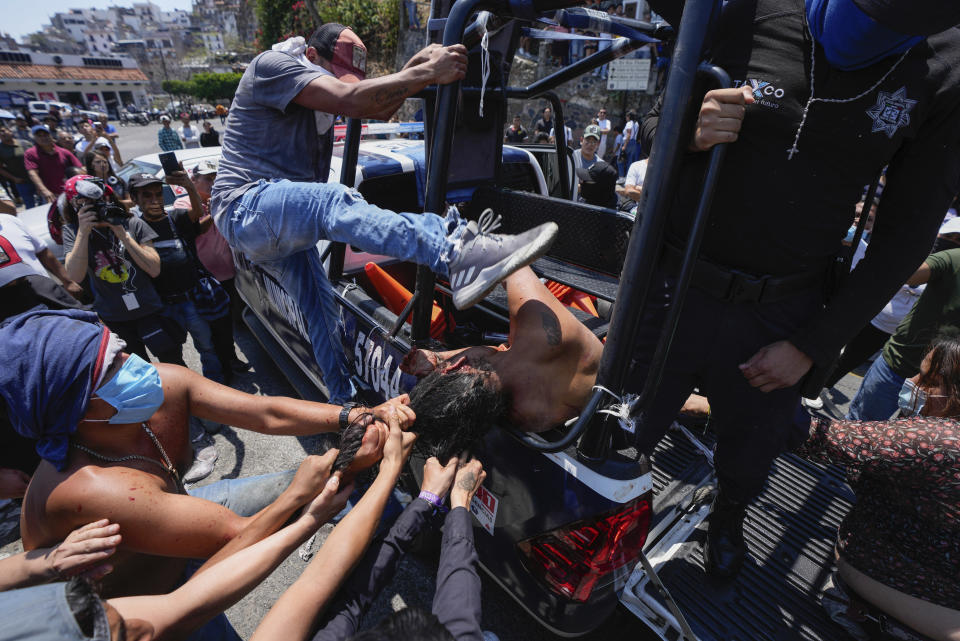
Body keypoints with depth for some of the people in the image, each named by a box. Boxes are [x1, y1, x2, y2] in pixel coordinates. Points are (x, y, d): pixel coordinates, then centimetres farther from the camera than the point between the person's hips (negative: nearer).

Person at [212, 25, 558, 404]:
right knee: (333, 202, -37)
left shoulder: (322, 86, 18)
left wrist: (418, 65, -10)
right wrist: (429, 73, -26)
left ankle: (344, 402, 17)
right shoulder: (272, 64, -9)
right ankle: (459, 255, -59)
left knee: (320, 308, 7)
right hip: (246, 206, -10)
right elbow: (349, 100, -25)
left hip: (281, 221, 10)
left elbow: (379, 108, 4)